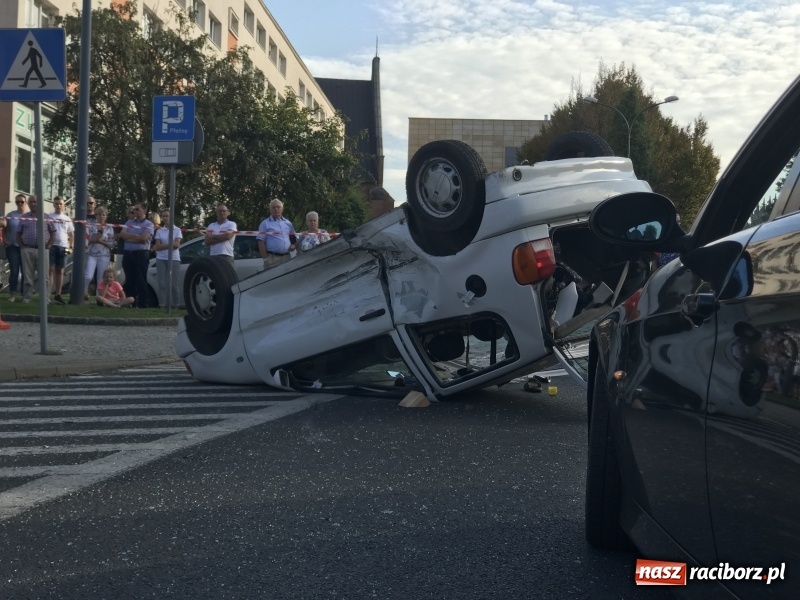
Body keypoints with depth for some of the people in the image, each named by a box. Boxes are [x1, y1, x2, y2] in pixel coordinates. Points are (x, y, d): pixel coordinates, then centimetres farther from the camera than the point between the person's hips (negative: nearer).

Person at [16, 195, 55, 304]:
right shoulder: (24, 218, 12)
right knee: (28, 275, 3)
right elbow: (18, 234, 13)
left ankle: (45, 299, -1)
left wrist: (48, 246, -2)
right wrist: (22, 246, 1)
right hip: (27, 250, 1)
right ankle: (26, 298, 8)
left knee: (44, 276, -3)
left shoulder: (46, 217, 9)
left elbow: (53, 233, 9)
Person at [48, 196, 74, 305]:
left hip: (63, 247, 3)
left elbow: (71, 234, 16)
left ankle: (58, 295, 10)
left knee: (60, 271, 6)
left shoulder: (67, 219, 12)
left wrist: (71, 247, 6)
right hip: (51, 246, -3)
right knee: (51, 270, -7)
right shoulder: (49, 217, 3)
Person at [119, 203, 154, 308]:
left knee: (141, 280, -7)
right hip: (128, 253, 5)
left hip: (141, 253, -5)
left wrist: (129, 237, -3)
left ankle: (144, 304, -7)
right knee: (130, 280, 6)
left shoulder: (148, 225, 1)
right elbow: (122, 234, 3)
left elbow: (143, 238, -13)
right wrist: (136, 236, -7)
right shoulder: (129, 223, 17)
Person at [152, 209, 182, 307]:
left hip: (174, 259, -2)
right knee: (162, 283, -4)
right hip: (161, 259, 2)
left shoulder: (177, 230, 5)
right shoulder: (159, 231, 10)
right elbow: (158, 246, 0)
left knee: (173, 283, -5)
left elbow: (177, 244, -6)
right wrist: (171, 244, -9)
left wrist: (163, 245, -7)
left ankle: (175, 304, -1)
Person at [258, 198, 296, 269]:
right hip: (272, 258, -5)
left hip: (286, 257, 5)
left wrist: (294, 245, 0)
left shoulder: (288, 223, 15)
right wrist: (265, 258, -13)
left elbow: (294, 238, 23)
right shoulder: (265, 224, 0)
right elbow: (261, 241, -6)